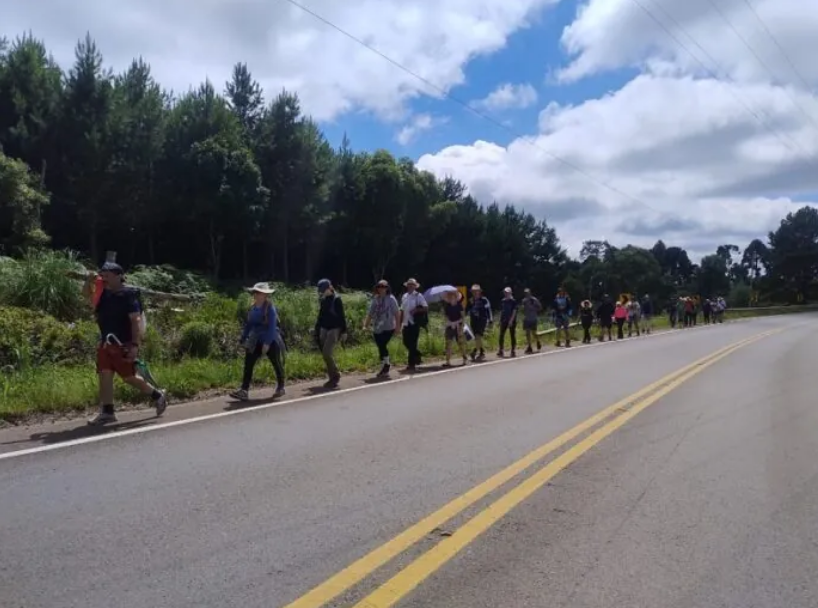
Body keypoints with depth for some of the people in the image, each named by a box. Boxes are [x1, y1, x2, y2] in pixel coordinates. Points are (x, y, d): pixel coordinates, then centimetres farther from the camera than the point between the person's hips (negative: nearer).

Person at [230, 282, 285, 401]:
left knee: (277, 365, 9)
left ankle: (280, 388, 27)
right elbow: (248, 324, 11)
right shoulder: (253, 308, 5)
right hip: (257, 341, 6)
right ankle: (244, 390, -6)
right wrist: (243, 339, 8)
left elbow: (272, 327, -21)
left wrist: (267, 343, -26)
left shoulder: (270, 308, -16)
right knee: (248, 364, -5)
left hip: (271, 341, -6)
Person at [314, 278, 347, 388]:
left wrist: (343, 331, -13)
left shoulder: (336, 299, -11)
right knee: (325, 354, 6)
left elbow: (341, 316, -11)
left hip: (334, 329, -7)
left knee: (327, 353, -16)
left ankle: (335, 375, 0)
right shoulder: (322, 300, 9)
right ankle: (333, 378, 16)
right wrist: (317, 329, 14)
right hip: (324, 329, 8)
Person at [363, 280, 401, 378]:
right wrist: (366, 325, 5)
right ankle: (385, 368, 19)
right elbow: (370, 314, 12)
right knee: (381, 348, 8)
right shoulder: (375, 300, 10)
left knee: (382, 346, -16)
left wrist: (398, 326, -10)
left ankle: (386, 365, 0)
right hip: (377, 329, 5)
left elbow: (397, 313, -6)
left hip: (388, 328, -5)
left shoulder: (391, 299, -4)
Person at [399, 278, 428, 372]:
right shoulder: (404, 296, 12)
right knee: (406, 342, 8)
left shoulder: (418, 296, -4)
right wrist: (401, 323, 13)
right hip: (406, 323, 6)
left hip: (414, 323, -6)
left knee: (412, 344, -3)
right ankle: (417, 356, 29)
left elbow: (426, 308, -7)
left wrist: (416, 310, -20)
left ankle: (412, 364, 5)